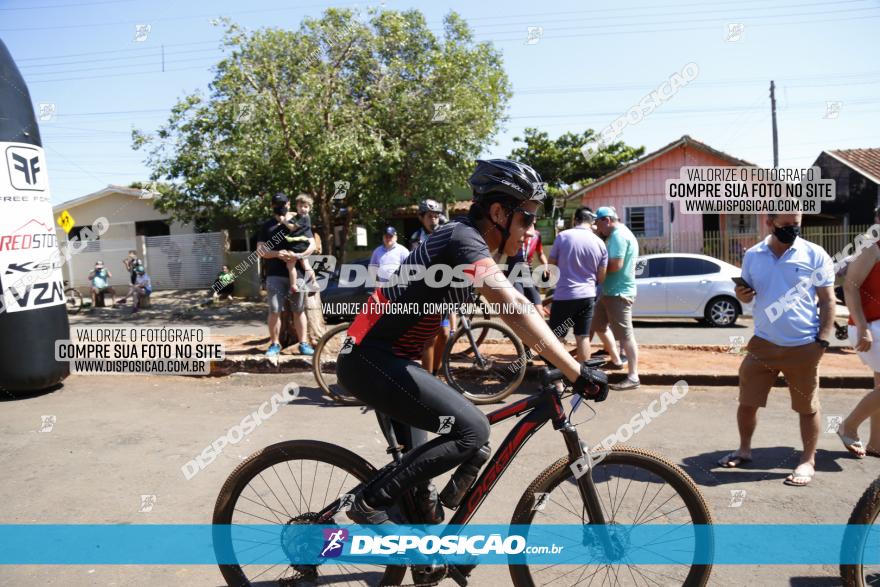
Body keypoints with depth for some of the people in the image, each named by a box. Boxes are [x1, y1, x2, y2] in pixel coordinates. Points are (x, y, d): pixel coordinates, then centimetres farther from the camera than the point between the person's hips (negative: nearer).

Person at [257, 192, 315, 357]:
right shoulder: (266, 226, 11)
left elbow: (311, 244, 2)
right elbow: (260, 250, 4)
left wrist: (298, 255, -17)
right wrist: (277, 254, -15)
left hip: (297, 273, 0)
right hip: (275, 274, 0)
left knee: (299, 310, 6)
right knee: (274, 311, -2)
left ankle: (303, 343, 13)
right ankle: (274, 344, 9)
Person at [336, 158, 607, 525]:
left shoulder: (466, 238, 11)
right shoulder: (466, 240, -19)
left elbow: (511, 306, 20)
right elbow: (514, 311, -31)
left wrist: (552, 349, 15)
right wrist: (578, 374, -32)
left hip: (377, 357, 10)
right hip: (372, 360, -10)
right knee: (472, 431, -17)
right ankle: (371, 503, -7)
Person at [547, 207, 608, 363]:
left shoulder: (563, 236, -7)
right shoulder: (600, 243, 1)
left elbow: (551, 265, 2)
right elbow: (601, 277, 5)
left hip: (564, 295, -3)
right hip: (587, 296, 3)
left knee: (555, 337, 6)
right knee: (583, 337, 10)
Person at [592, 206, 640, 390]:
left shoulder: (618, 235, -16)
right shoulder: (619, 234, 17)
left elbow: (616, 265, -24)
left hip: (619, 293, -11)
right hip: (610, 291, 11)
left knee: (625, 335, -8)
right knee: (598, 325, 21)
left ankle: (633, 377, -4)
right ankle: (616, 360, 33)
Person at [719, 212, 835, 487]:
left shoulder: (815, 255, -4)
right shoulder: (753, 255, 4)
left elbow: (827, 301, 0)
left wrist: (822, 340, -7)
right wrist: (741, 295, -8)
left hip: (803, 347, -2)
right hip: (763, 344, 3)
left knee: (807, 408, 9)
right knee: (746, 402, 9)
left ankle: (808, 461, 26)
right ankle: (744, 449, 30)